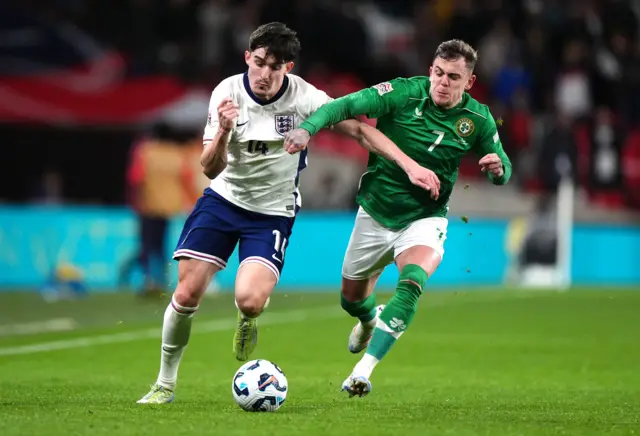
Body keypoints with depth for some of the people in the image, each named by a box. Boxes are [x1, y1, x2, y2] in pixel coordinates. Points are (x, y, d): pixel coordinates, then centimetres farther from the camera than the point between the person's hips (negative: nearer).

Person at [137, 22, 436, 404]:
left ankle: (248, 320, 18)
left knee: (249, 300, -23)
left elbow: (359, 130, -11)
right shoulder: (227, 93, -13)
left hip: (273, 212, -2)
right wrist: (223, 133, -34)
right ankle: (165, 384, 12)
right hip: (223, 199, 2)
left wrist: (408, 164, -20)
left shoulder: (304, 98, -17)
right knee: (187, 293, -8)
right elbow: (211, 169, -14)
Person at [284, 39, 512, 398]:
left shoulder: (478, 119, -9)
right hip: (376, 215, 1)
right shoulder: (404, 93, -17)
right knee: (352, 298, 16)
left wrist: (498, 168, -21)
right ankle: (370, 320, 55)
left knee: (411, 284, -31)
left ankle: (364, 369, -29)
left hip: (424, 219, -1)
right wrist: (307, 128, -42)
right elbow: (346, 105, -24)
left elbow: (503, 169, 4)